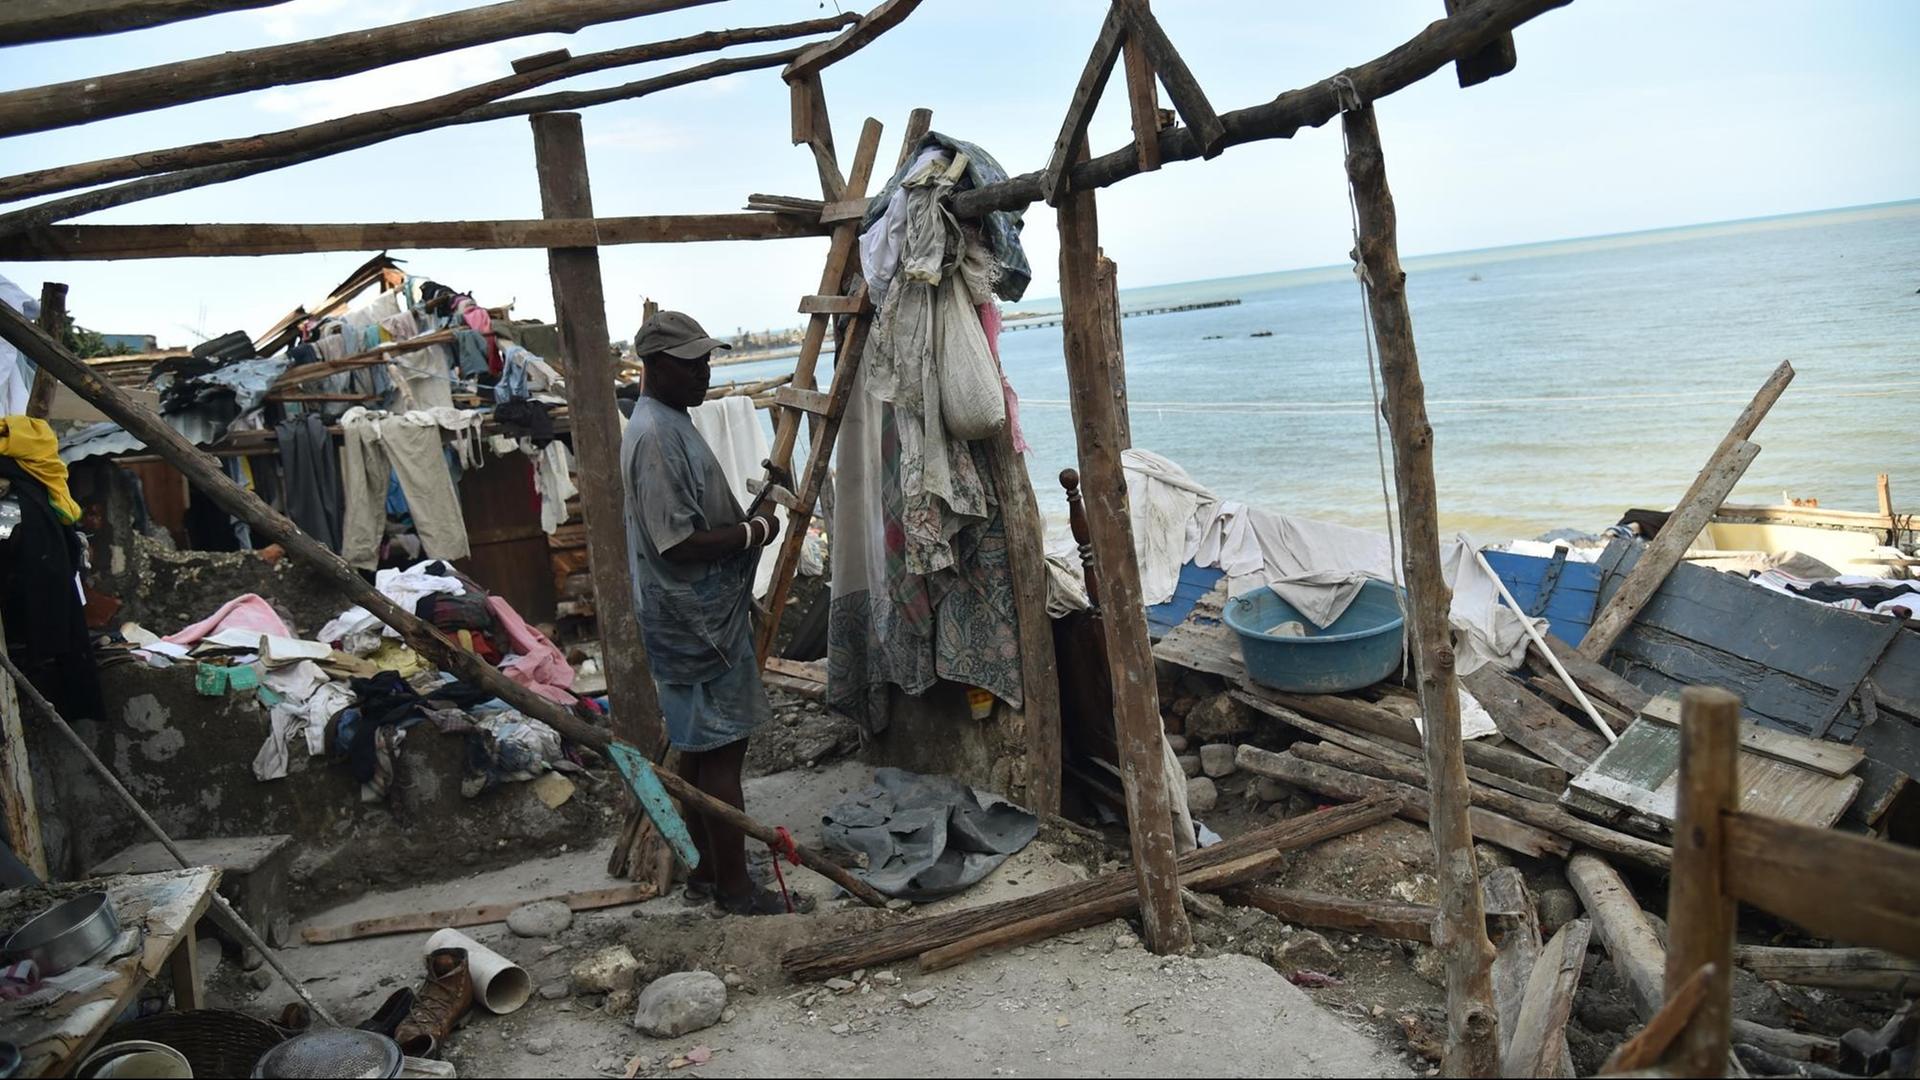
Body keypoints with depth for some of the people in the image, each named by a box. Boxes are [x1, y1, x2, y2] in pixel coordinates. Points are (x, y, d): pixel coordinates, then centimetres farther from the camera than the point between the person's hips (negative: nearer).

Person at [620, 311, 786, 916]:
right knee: (721, 748, -2)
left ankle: (707, 869, 27)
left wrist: (747, 519, 10)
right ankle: (733, 887, 8)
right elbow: (677, 544, -24)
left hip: (704, 614, 10)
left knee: (701, 746, 16)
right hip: (696, 621, -10)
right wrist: (754, 533, -15)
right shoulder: (655, 437, -19)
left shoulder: (670, 423, 13)